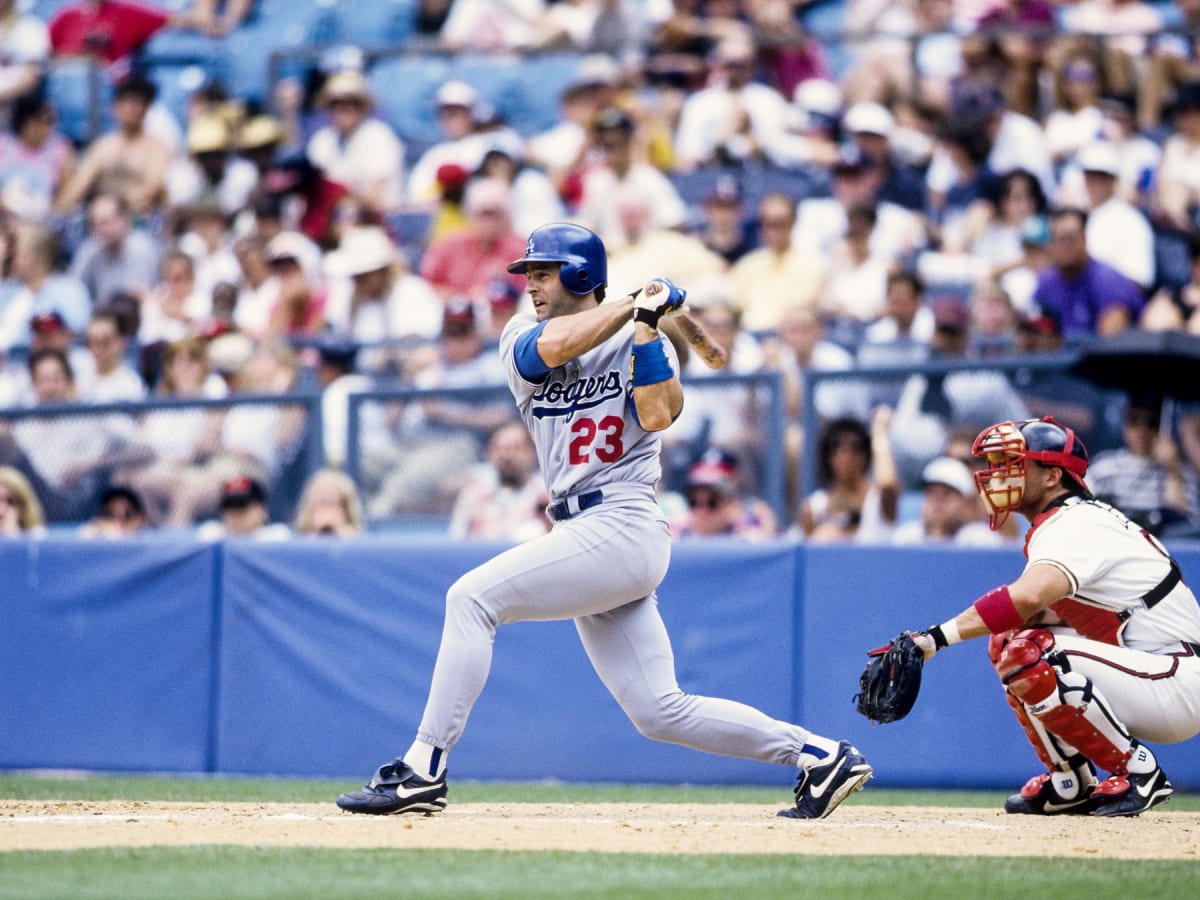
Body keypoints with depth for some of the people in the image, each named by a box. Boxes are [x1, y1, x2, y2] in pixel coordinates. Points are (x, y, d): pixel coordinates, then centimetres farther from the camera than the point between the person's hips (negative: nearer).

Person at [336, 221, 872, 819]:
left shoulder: (643, 339, 3)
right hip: (584, 539, 7)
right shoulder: (522, 337, 15)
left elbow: (659, 414, -15)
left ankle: (423, 769, -21)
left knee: (472, 597, -19)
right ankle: (817, 754, 14)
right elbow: (553, 347, -9)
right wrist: (634, 300, -5)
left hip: (622, 527, -7)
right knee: (660, 712, 5)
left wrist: (646, 321, -13)